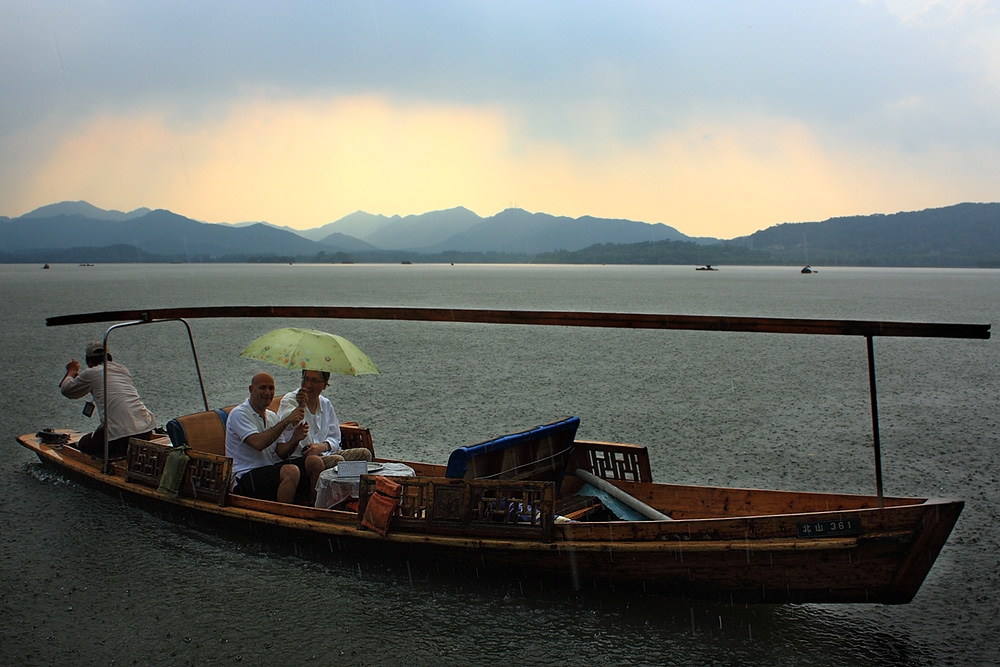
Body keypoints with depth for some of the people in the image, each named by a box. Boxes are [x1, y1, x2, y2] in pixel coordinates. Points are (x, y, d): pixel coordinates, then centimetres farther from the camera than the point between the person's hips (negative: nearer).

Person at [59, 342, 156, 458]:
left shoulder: (91, 373, 6)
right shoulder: (123, 369, 22)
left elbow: (66, 390, 21)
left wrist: (71, 372, 42)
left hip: (119, 433, -6)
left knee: (83, 444, 18)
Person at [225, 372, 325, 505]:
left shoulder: (273, 417, 17)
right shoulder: (239, 414, -7)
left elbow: (281, 453, 8)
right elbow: (258, 443, -23)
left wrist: (295, 438, -13)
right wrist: (286, 421, -21)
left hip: (272, 468, 8)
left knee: (315, 462, -10)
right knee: (291, 471, -33)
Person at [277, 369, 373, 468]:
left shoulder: (326, 404, 15)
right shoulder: (289, 400, -2)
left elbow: (335, 437, 16)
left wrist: (323, 446, -7)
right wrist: (300, 407, -41)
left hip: (325, 453, 6)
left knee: (364, 453, -11)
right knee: (337, 460, -33)